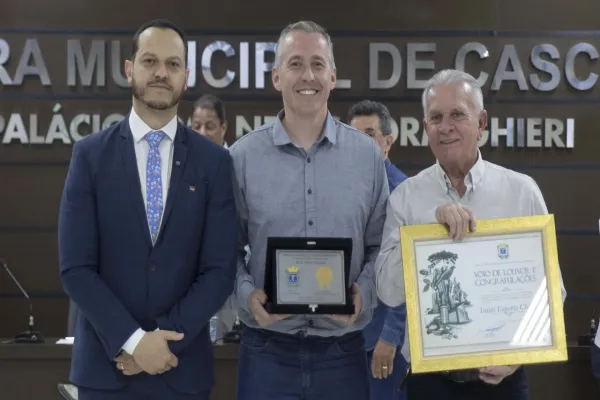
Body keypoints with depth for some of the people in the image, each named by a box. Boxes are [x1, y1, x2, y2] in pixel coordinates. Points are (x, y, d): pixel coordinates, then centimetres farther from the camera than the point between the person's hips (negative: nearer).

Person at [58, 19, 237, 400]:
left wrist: (165, 338, -13)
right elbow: (76, 268, -6)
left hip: (184, 368, 1)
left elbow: (220, 270, -4)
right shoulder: (90, 154, -1)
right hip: (105, 364, -1)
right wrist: (133, 340, -14)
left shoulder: (214, 160, 1)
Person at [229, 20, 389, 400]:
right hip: (267, 349, -1)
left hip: (343, 350, 1)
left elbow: (381, 245, 8)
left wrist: (364, 292, -9)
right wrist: (246, 293, -13)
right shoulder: (243, 156, 0)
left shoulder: (368, 154, 4)